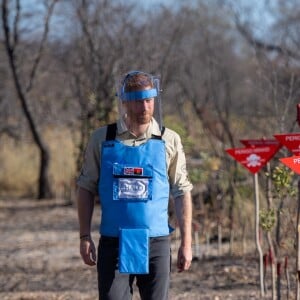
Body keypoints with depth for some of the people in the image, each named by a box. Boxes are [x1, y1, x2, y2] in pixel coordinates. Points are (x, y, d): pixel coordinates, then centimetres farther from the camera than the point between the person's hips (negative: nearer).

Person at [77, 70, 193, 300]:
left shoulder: (169, 141, 2)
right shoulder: (102, 139, 3)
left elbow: (182, 193, 5)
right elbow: (86, 189, 8)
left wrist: (186, 242, 1)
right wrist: (85, 237, 1)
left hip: (155, 244, 0)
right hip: (113, 244, 0)